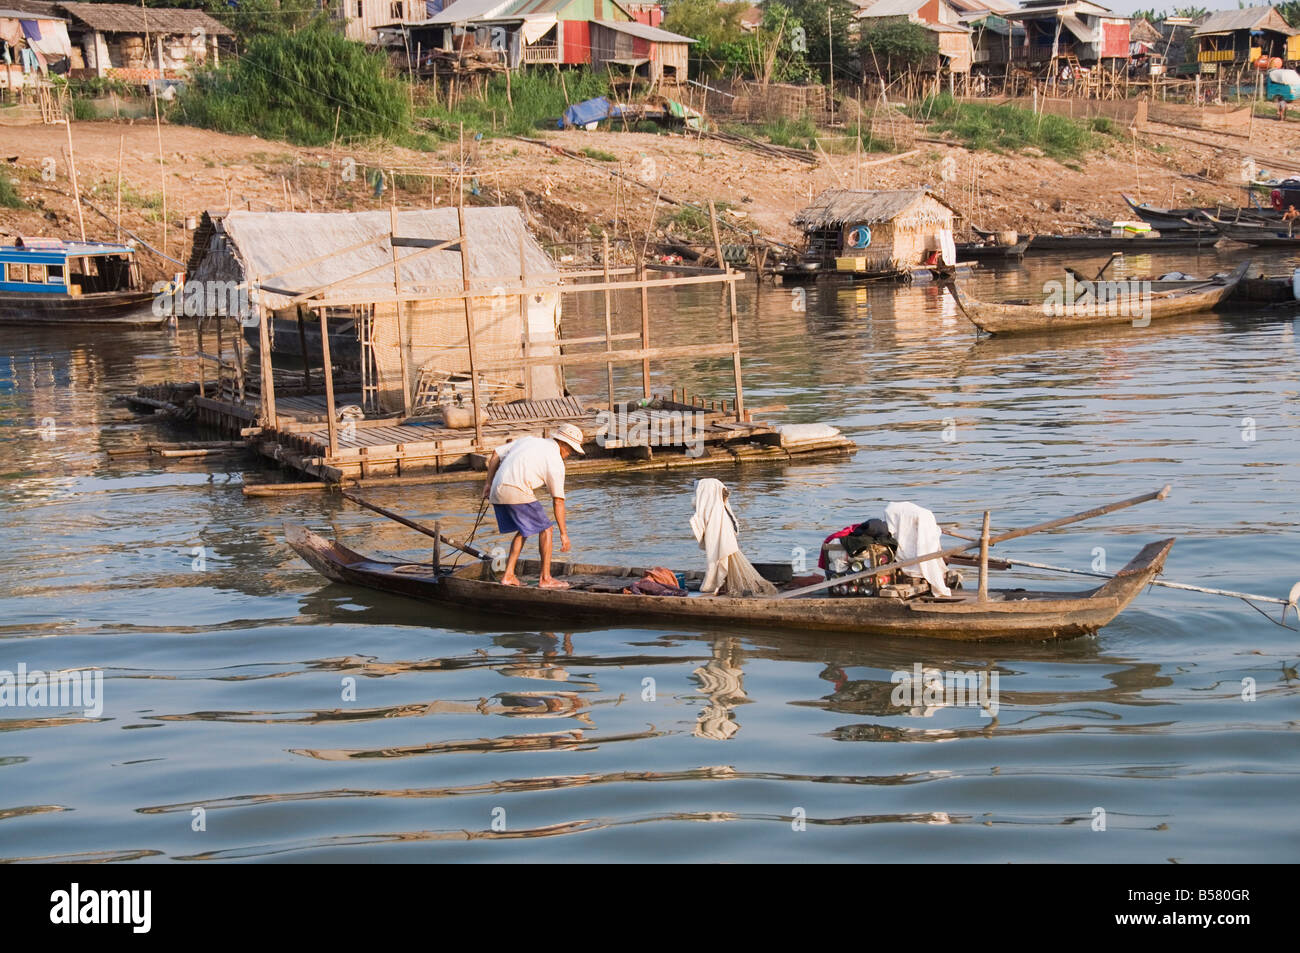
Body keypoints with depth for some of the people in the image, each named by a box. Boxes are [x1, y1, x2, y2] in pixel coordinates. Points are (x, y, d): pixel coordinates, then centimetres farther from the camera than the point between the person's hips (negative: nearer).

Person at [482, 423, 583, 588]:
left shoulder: (528, 440, 20)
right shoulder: (555, 461, 1)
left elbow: (496, 453, 19)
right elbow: (558, 501, 0)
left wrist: (489, 483, 24)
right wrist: (564, 533, 4)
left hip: (497, 492, 8)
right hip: (518, 493, -8)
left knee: (523, 531, 20)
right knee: (545, 529, 5)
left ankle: (508, 576, 16)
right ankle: (546, 578, 6)